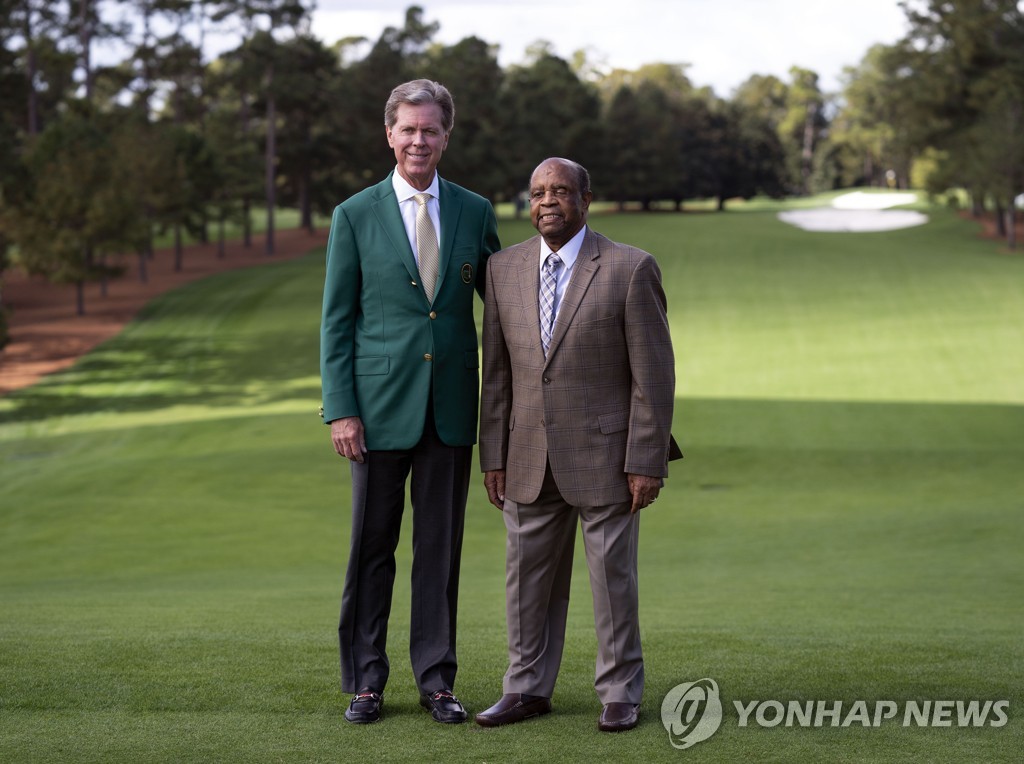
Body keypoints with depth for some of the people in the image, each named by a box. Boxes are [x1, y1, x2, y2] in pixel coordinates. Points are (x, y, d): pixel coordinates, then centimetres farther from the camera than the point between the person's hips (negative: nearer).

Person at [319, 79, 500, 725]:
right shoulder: (356, 216, 0)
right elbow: (337, 321, 1)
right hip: (381, 405, -2)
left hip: (451, 407, 2)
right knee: (372, 546, 5)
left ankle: (436, 679, 17)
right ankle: (366, 681, 15)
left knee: (441, 547, 7)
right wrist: (341, 409, -7)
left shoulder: (475, 212, 6)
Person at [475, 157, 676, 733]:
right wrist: (494, 457, 6)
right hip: (531, 460, 4)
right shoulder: (505, 269, 5)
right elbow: (498, 372, 9)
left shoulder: (631, 269, -8)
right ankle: (529, 689, 22)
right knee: (530, 577, 10)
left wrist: (646, 463, -12)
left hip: (605, 455, -4)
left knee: (613, 577, 5)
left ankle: (620, 694, 17)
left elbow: (654, 375, -9)